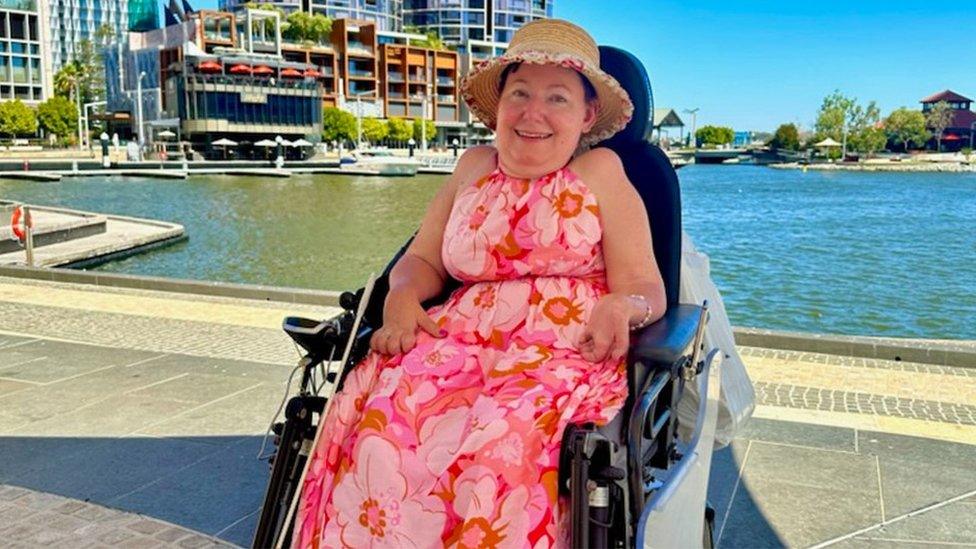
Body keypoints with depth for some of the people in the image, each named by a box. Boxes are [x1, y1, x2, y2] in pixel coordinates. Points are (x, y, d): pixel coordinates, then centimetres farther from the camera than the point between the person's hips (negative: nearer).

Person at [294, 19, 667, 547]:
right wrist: (403, 295, -4)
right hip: (459, 341, 4)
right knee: (381, 418, -26)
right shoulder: (474, 167, 16)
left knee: (504, 444, -34)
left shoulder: (601, 171, 5)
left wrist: (620, 305, -24)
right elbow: (421, 259, 19)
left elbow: (646, 287, 0)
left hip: (564, 358, -3)